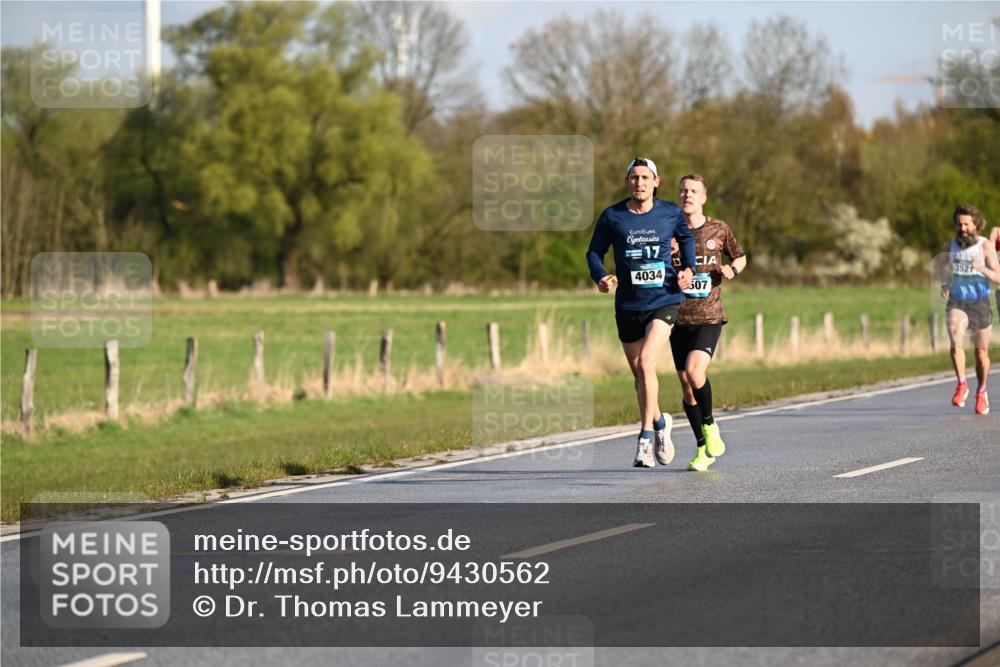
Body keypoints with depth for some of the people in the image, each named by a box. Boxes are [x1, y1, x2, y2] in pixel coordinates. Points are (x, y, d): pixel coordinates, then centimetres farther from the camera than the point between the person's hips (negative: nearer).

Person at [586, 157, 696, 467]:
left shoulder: (671, 213, 1)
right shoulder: (612, 217, -2)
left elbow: (686, 238, 21)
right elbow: (594, 252, 6)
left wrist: (688, 268, 6)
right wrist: (600, 277, -13)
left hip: (664, 300, -2)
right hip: (628, 305, 2)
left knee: (646, 363, -20)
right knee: (638, 373, 12)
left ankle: (646, 436, -15)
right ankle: (659, 422, 38)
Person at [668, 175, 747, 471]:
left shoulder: (718, 229, 3)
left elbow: (740, 258, 18)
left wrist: (733, 270, -4)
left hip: (709, 317, -2)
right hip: (679, 319, 2)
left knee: (694, 371, -24)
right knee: (687, 387, 3)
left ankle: (710, 426, -1)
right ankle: (703, 449, 17)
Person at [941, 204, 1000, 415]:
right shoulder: (951, 245, -1)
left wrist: (983, 269, -35)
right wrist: (944, 285, 3)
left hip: (980, 303, -1)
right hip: (957, 303, 1)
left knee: (982, 352, 8)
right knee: (955, 337, -28)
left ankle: (982, 393, 30)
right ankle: (962, 385, -22)